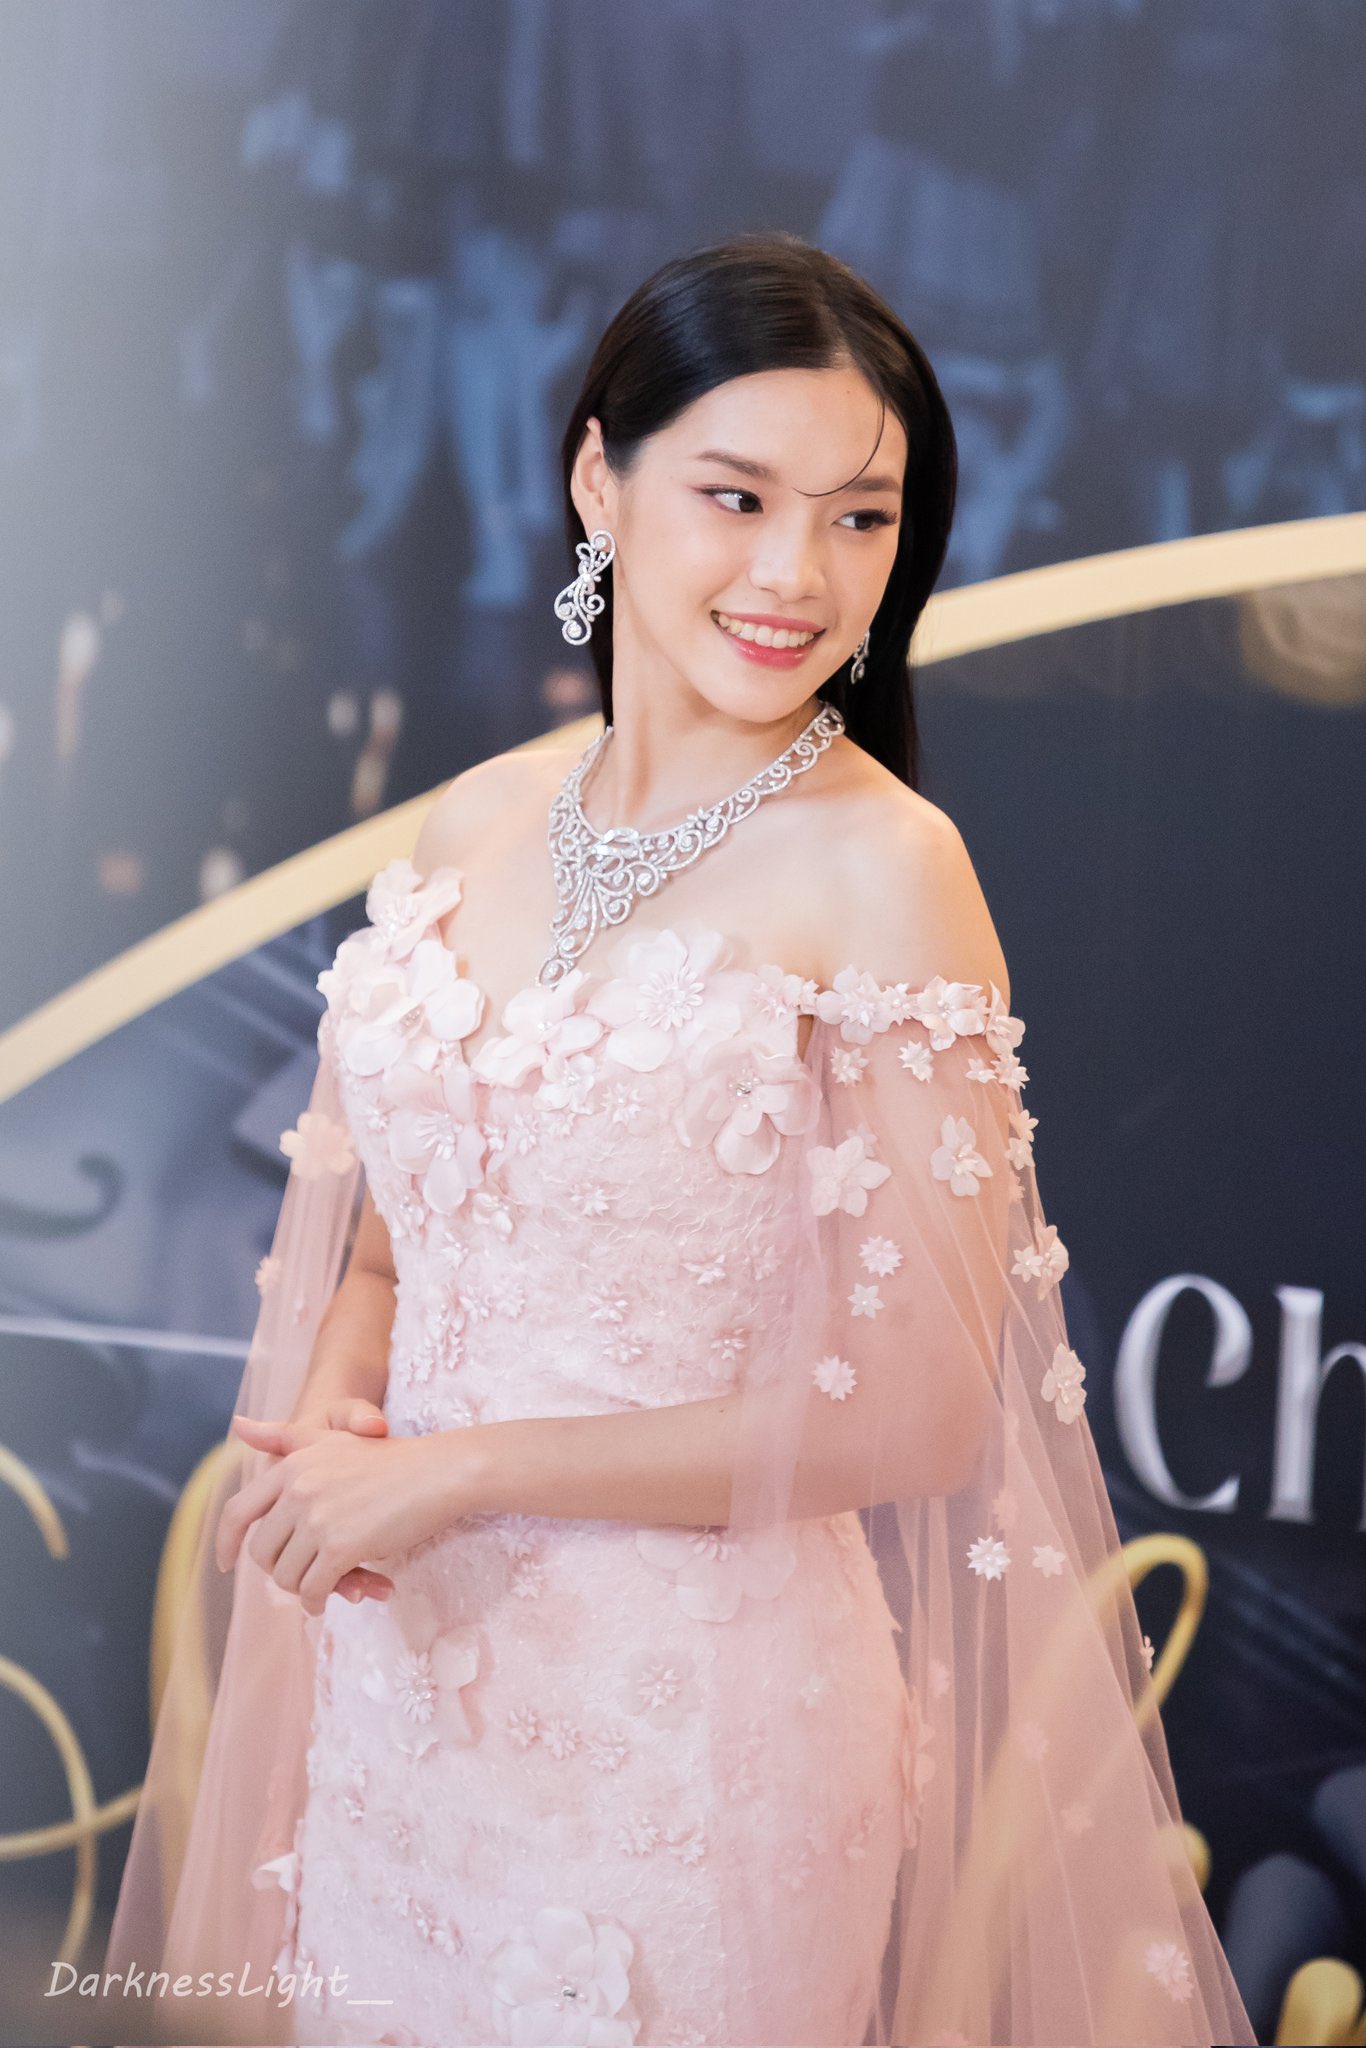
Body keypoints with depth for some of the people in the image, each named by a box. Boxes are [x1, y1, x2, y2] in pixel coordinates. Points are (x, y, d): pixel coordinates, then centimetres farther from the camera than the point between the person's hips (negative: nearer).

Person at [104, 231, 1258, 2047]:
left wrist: (461, 1471, -14)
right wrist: (323, 1429, -10)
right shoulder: (474, 825, 2)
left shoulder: (880, 869, -15)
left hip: (701, 1708, -5)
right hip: (399, 1677, 6)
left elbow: (909, 1413, -16)